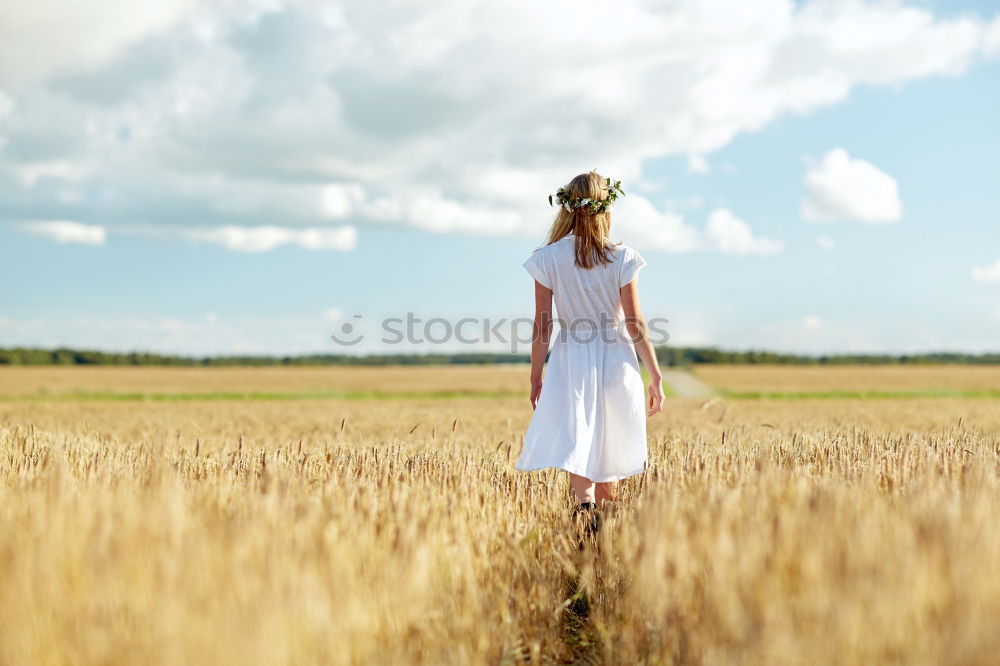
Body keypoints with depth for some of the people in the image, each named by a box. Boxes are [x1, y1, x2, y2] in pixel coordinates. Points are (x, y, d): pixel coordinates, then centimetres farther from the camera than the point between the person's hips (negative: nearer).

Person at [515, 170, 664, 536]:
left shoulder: (547, 259, -4)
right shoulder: (621, 258, -5)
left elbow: (542, 328, -2)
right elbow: (636, 326, -5)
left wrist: (535, 378, 9)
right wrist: (656, 377, 3)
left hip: (570, 363, -1)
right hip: (616, 362, 1)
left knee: (576, 449, -3)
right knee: (609, 456, 15)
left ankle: (585, 508, -27)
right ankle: (607, 525, 25)